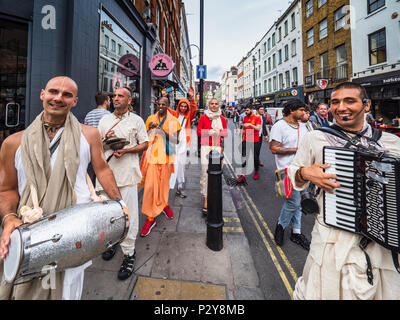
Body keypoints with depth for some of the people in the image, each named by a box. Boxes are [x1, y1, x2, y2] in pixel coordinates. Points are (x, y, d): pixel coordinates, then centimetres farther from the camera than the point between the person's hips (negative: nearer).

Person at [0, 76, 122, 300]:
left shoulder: (89, 135, 1)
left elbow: (102, 170, 4)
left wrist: (119, 203, -4)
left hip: (75, 230, -1)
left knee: (67, 289, 10)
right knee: (26, 289, 16)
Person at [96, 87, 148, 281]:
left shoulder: (136, 120, 6)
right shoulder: (105, 120, 17)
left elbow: (145, 144, 3)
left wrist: (126, 150, -13)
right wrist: (105, 139, -3)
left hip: (127, 172, -4)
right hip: (106, 170, 5)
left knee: (128, 212, -5)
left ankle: (129, 253, 7)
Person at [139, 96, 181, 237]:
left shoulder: (173, 120, 4)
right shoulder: (150, 119, 9)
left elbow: (175, 141, -2)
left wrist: (164, 132, -16)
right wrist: (150, 129, -6)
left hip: (166, 156, 0)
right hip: (152, 156, 0)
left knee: (164, 183, 11)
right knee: (150, 185, -6)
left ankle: (164, 204, 39)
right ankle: (150, 217, 3)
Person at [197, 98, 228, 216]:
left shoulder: (222, 119, 13)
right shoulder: (203, 117, 7)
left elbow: (225, 133, 15)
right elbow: (198, 132, 5)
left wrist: (218, 132, -5)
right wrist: (209, 132, -9)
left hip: (217, 147, 2)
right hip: (205, 146, -2)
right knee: (205, 173, -8)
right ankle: (205, 200, -1)